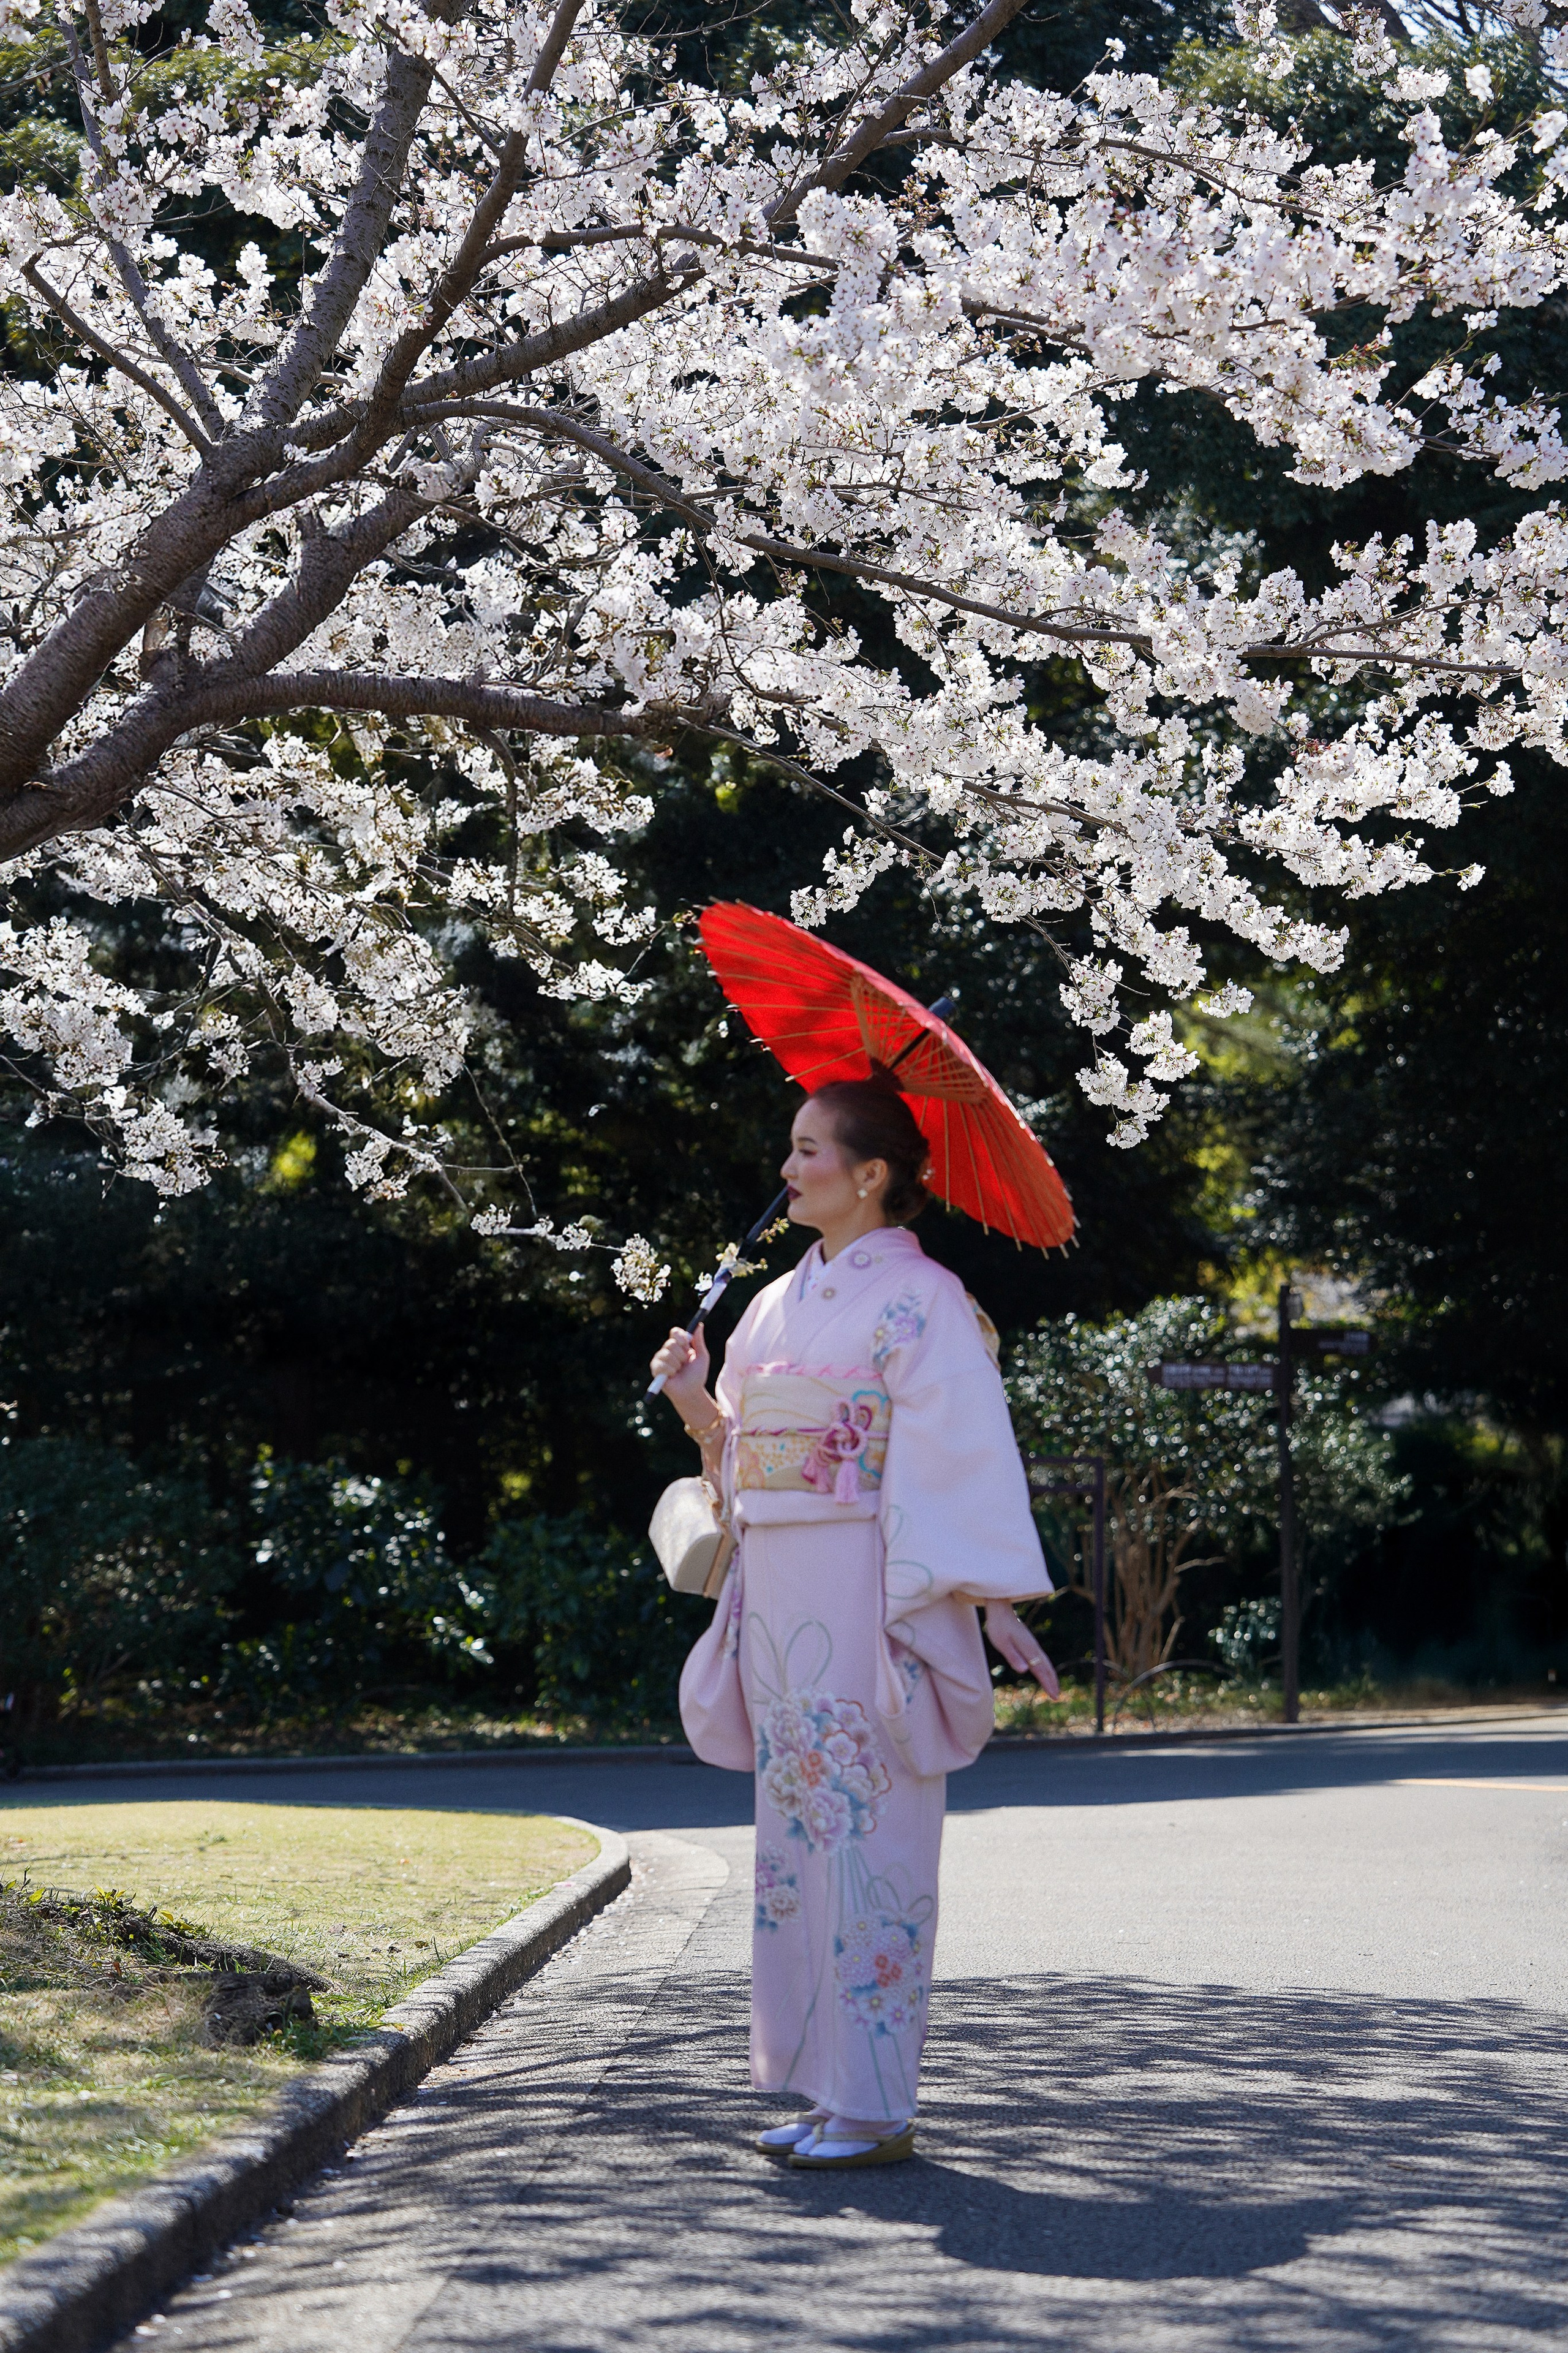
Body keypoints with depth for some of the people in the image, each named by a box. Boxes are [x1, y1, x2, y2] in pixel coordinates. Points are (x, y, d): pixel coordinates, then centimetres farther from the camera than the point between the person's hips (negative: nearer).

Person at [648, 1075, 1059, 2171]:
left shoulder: (919, 1300, -8)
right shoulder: (782, 1303, 16)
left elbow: (966, 1458, -14)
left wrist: (993, 1605, -20)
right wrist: (697, 1406, 0)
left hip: (867, 1599, -8)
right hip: (780, 1601, 8)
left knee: (868, 1834, -6)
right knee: (798, 1834, 9)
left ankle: (878, 2107, -1)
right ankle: (825, 2084, 17)